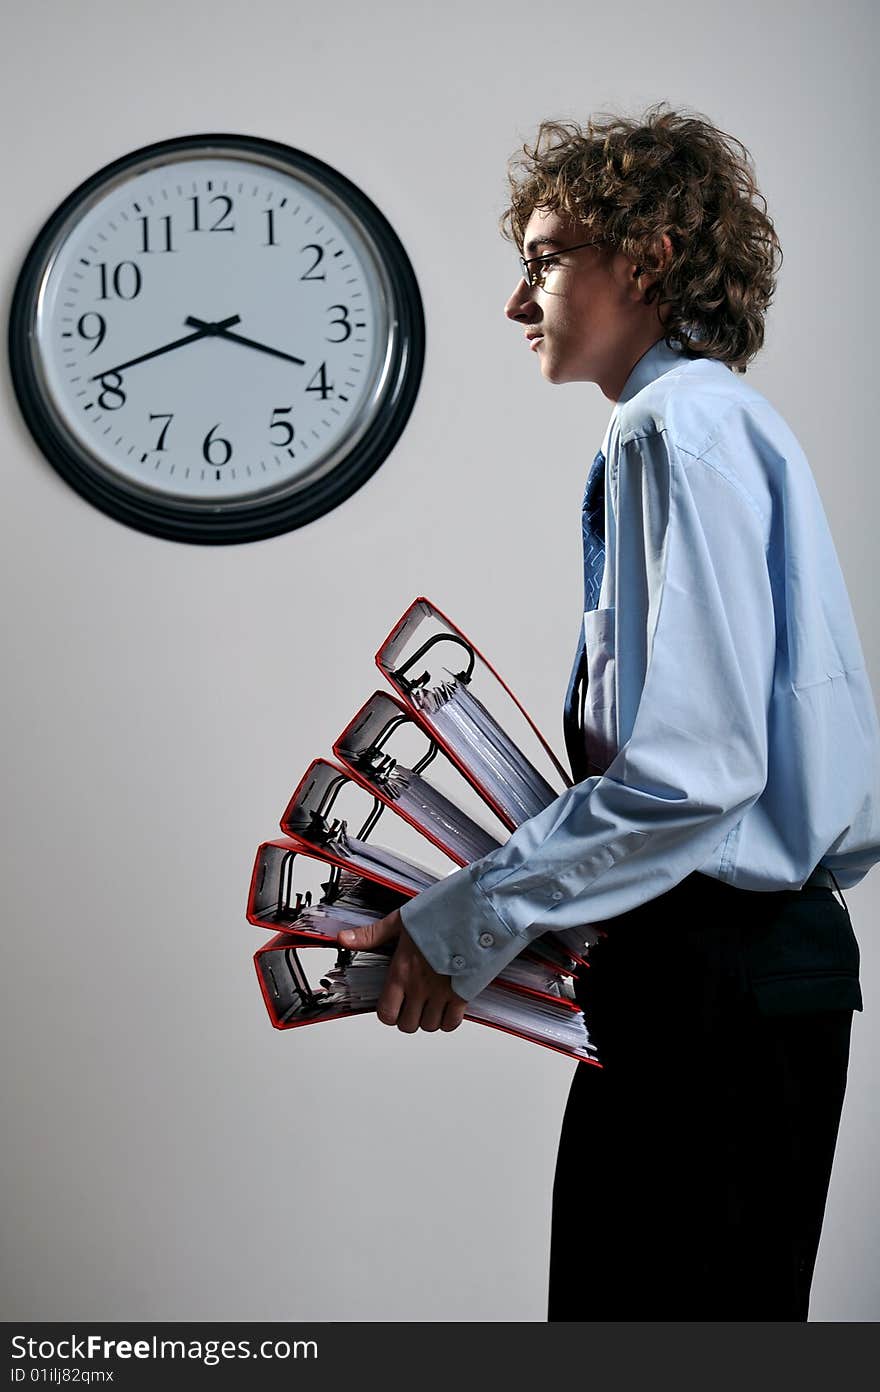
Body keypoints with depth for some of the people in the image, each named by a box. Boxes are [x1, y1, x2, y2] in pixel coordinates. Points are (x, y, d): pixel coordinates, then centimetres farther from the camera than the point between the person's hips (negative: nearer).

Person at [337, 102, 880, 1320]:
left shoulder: (683, 425, -13)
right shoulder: (727, 421, 17)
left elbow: (693, 771, -22)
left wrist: (463, 920, -14)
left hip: (718, 977, -10)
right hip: (761, 944, 10)